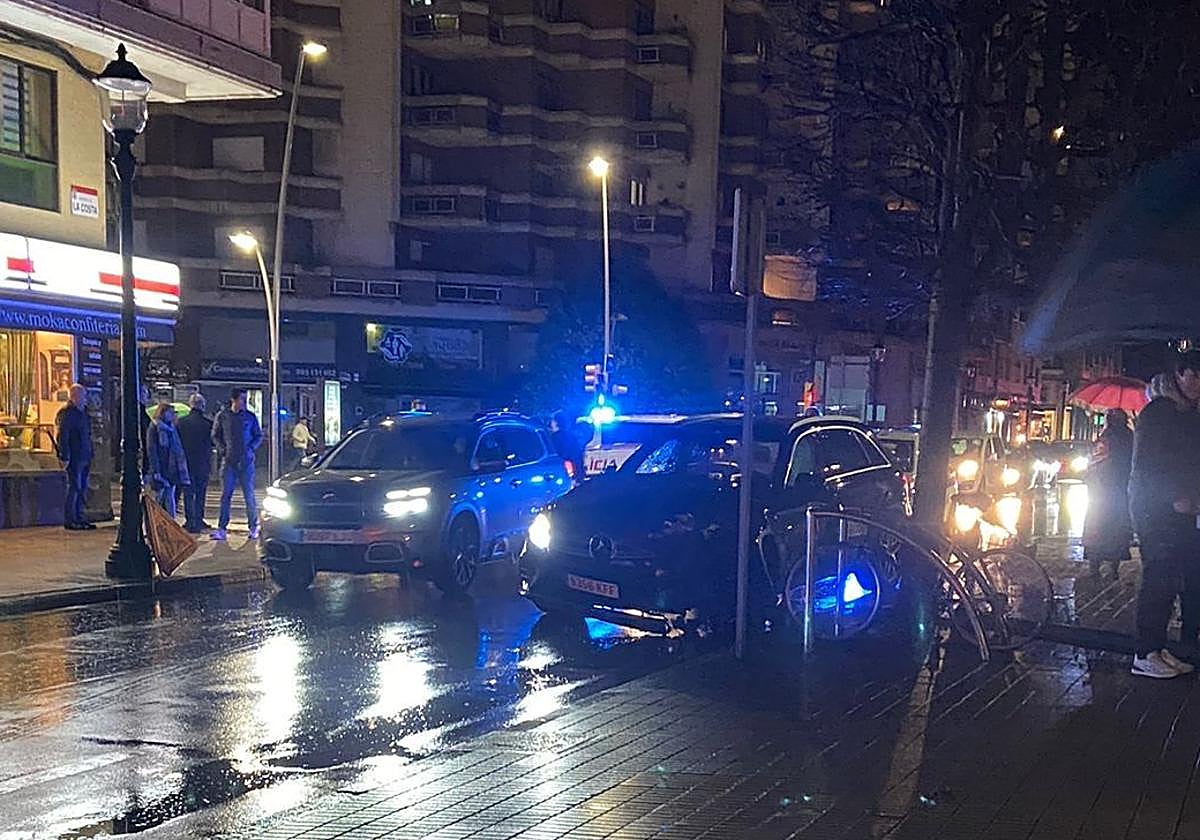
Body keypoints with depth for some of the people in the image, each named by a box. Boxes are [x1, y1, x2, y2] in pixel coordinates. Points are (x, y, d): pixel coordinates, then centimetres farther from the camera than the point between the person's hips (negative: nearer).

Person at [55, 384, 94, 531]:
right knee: (74, 487, -6)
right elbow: (62, 437, -16)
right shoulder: (66, 413, -11)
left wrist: (89, 455, 17)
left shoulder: (83, 412, 17)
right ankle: (69, 520, -2)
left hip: (84, 457, 9)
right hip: (74, 458, -9)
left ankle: (79, 518, 17)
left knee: (82, 488, 11)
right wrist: (65, 457, -21)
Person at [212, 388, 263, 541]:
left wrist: (251, 448, -5)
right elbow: (215, 436, 10)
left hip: (246, 461, 0)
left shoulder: (250, 417, 5)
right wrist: (222, 449, -5)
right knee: (225, 495, -1)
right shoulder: (222, 416, 4)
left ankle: (254, 528, 11)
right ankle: (222, 528, 3)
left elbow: (259, 436, 11)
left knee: (249, 495, 3)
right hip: (228, 461, 0)